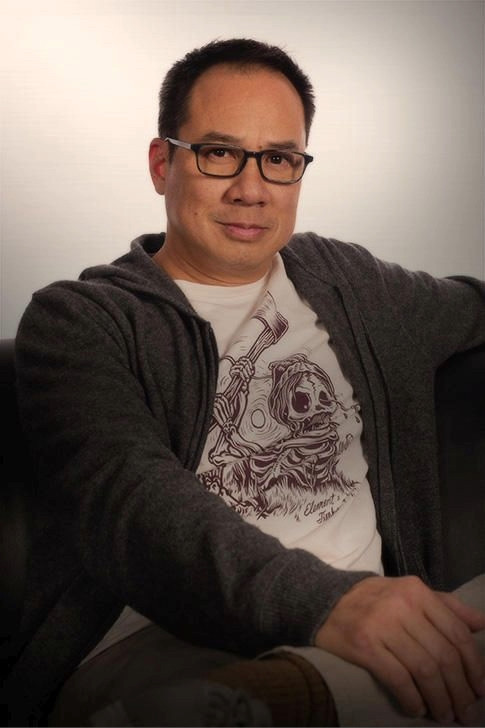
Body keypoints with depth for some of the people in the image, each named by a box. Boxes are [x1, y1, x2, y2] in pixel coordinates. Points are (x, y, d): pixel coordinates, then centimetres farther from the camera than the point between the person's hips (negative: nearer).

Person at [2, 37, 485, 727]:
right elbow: (126, 497, -17)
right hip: (161, 646, -4)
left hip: (369, 636, 5)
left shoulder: (345, 280, 21)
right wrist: (319, 600, -32)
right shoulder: (77, 320, 3)